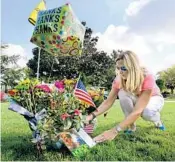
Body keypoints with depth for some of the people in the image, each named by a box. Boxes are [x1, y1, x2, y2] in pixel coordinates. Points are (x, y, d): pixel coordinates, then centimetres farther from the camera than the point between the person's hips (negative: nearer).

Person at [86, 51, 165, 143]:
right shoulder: (119, 79, -25)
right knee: (123, 93, -31)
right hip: (135, 99, 3)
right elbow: (108, 102, -24)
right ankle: (131, 125, -11)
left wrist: (115, 130, -53)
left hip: (154, 98, -3)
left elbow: (138, 111, -45)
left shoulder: (147, 78, -39)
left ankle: (157, 120, 0)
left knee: (147, 112, -38)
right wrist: (92, 115, -41)